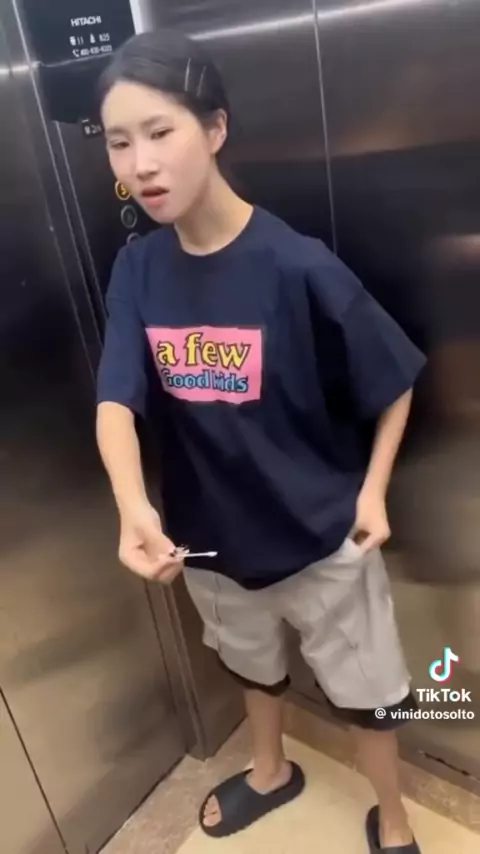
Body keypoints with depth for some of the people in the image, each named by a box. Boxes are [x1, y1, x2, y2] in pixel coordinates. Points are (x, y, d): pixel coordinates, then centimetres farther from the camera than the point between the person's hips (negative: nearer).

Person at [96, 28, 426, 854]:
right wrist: (133, 507, -34)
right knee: (251, 661, 30)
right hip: (212, 531, 5)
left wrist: (372, 490, -15)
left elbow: (393, 383, -10)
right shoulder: (136, 270, -8)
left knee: (363, 684, 19)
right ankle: (271, 770, 61)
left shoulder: (297, 266, -22)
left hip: (321, 532, -4)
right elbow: (116, 401, -17)